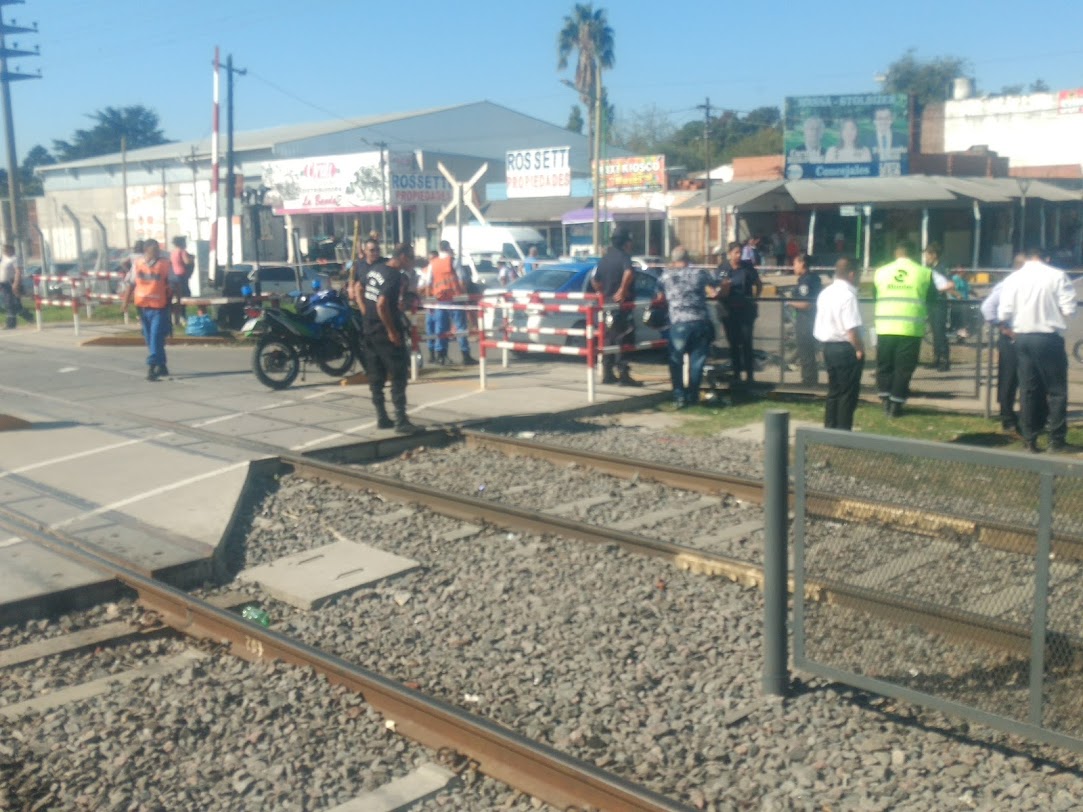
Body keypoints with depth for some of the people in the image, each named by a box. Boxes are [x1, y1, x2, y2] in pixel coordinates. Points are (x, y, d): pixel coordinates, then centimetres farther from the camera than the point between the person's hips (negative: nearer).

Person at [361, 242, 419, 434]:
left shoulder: (374, 270, 9)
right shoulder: (395, 276, -18)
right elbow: (382, 305, -27)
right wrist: (392, 331, -20)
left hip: (370, 330, 9)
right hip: (386, 332, -9)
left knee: (376, 375, 13)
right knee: (399, 375, -3)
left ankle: (381, 418, 19)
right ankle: (400, 421, -4)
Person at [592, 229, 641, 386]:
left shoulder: (605, 258, 13)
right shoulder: (623, 256, -10)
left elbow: (594, 280, 20)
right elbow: (629, 272, -31)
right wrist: (622, 290, -23)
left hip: (608, 303, 8)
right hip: (622, 303, -8)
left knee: (610, 339, 13)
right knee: (622, 339, -6)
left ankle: (607, 374, 16)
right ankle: (623, 375, -7)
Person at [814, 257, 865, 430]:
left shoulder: (825, 293, 10)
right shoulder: (847, 295, -18)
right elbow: (852, 329, -23)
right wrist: (860, 349, -13)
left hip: (828, 346, 9)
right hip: (846, 349, -9)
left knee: (834, 390, 17)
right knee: (848, 393, 0)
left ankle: (830, 429, 22)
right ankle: (843, 431, 4)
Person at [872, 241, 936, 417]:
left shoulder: (881, 271, 5)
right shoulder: (924, 272, 1)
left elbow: (874, 294, 18)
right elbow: (932, 298, 11)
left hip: (885, 327, 2)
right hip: (911, 328, -2)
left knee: (884, 365, 13)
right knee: (904, 368, 5)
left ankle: (886, 401, 13)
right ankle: (896, 405, 5)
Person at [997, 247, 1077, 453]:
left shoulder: (1013, 278, 1)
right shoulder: (1057, 275, -6)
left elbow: (1004, 313, -3)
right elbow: (1069, 307, -9)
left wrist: (1010, 329, 16)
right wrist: (1055, 317, 11)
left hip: (1022, 338, 3)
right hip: (1049, 337, -3)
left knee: (1028, 390, 10)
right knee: (1056, 390, 5)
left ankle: (1030, 440, 12)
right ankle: (1057, 440, 4)